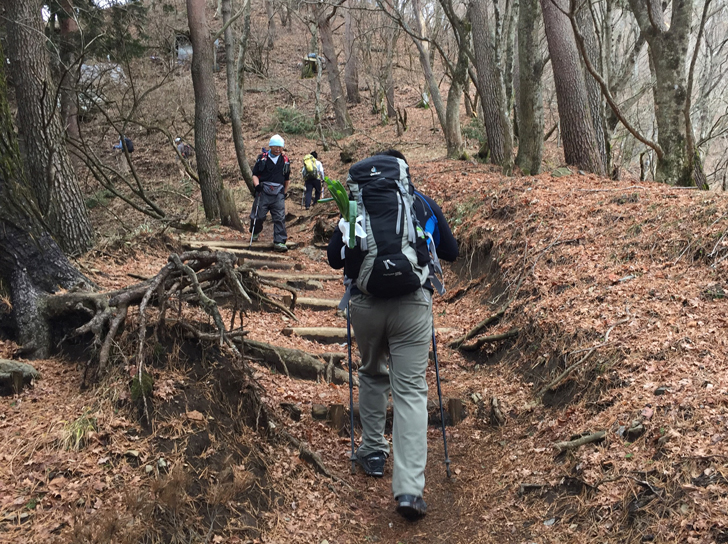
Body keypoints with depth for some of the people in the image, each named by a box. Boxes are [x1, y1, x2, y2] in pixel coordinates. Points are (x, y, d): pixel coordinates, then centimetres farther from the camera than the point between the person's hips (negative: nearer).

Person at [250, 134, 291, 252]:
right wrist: (257, 185, -13)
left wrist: (285, 192, 21)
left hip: (278, 194, 1)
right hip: (263, 192, -1)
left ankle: (279, 242, -4)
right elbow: (255, 174, 4)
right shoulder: (262, 158, 2)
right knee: (258, 216, 5)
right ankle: (255, 232, 34)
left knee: (280, 218, -6)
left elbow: (287, 179, 21)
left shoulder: (285, 160, 10)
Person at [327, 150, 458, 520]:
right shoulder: (424, 204, 12)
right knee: (411, 391, 0)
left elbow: (334, 257, 12)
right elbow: (450, 252, 19)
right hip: (412, 303, -1)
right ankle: (409, 489, -7)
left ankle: (373, 453, 36)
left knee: (372, 374, 26)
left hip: (365, 303, 1)